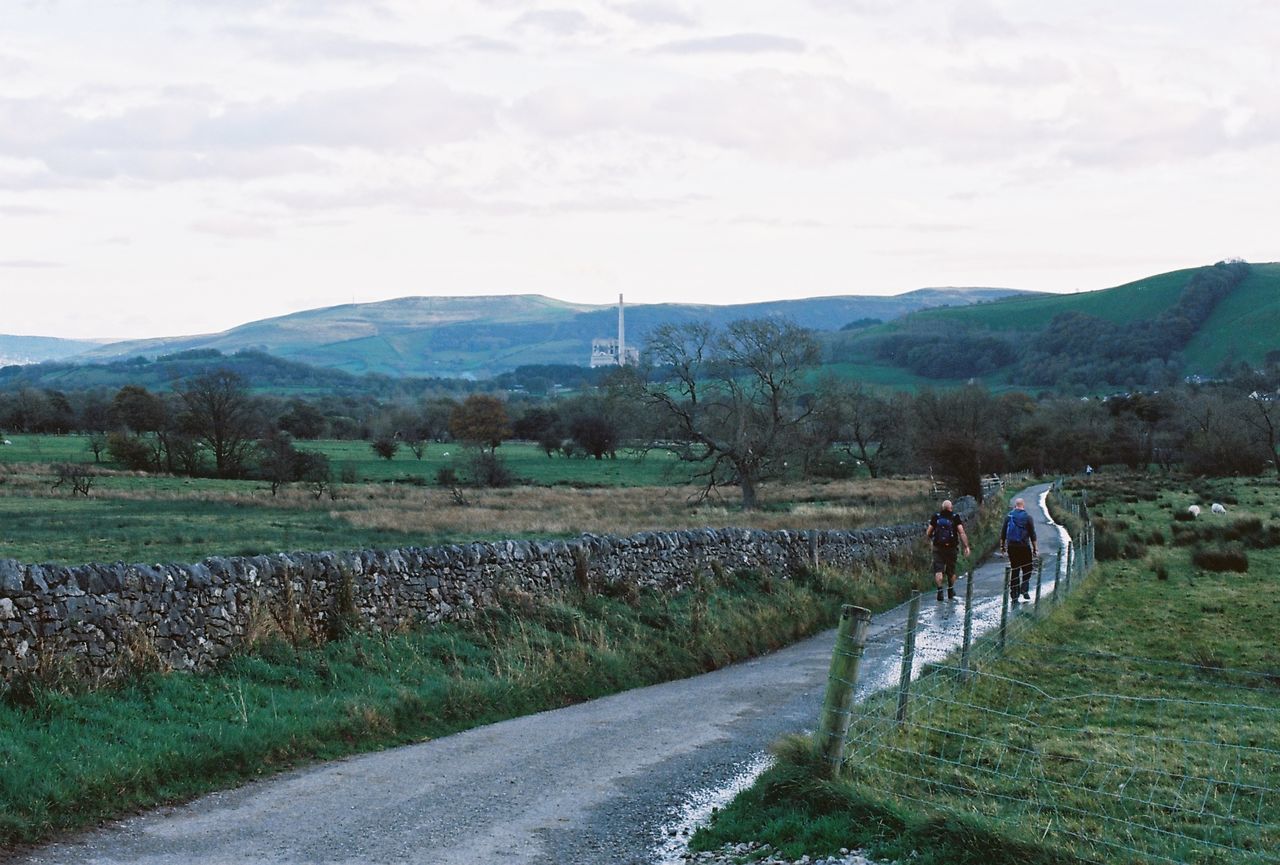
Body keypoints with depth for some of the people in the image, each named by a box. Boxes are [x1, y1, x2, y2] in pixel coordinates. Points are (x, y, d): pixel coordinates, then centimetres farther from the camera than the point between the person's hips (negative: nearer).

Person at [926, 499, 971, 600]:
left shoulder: (936, 517, 1)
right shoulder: (955, 518, -2)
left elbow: (928, 533, 3)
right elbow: (961, 533, -12)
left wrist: (932, 539, 24)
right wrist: (966, 546, -10)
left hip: (938, 548, -1)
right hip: (952, 548, 1)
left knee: (938, 570, -5)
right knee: (951, 571, 17)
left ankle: (940, 589, -25)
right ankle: (951, 591, 30)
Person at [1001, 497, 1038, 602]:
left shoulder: (1009, 517, 4)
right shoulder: (1027, 517, -3)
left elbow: (1003, 533, 6)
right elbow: (1032, 535, -3)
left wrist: (1002, 546, 14)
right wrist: (1035, 549, 2)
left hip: (1011, 547, 3)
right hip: (1024, 547, -3)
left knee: (1014, 570, 8)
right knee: (1027, 569, 9)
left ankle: (1014, 594, 8)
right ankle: (1024, 589, -9)